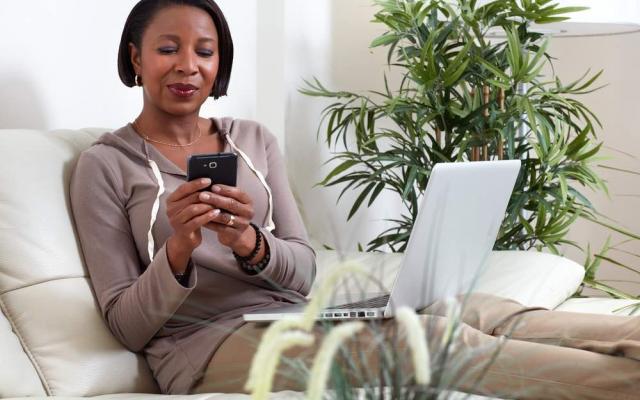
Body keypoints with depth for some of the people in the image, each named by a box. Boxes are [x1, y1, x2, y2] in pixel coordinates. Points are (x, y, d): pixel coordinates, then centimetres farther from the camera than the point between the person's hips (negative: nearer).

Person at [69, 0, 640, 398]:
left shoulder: (254, 141, 14)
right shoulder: (105, 165, 1)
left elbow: (304, 272, 7)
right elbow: (126, 325, -2)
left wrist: (250, 243, -15)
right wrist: (177, 250, -21)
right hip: (206, 345, -5)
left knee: (476, 312, -18)